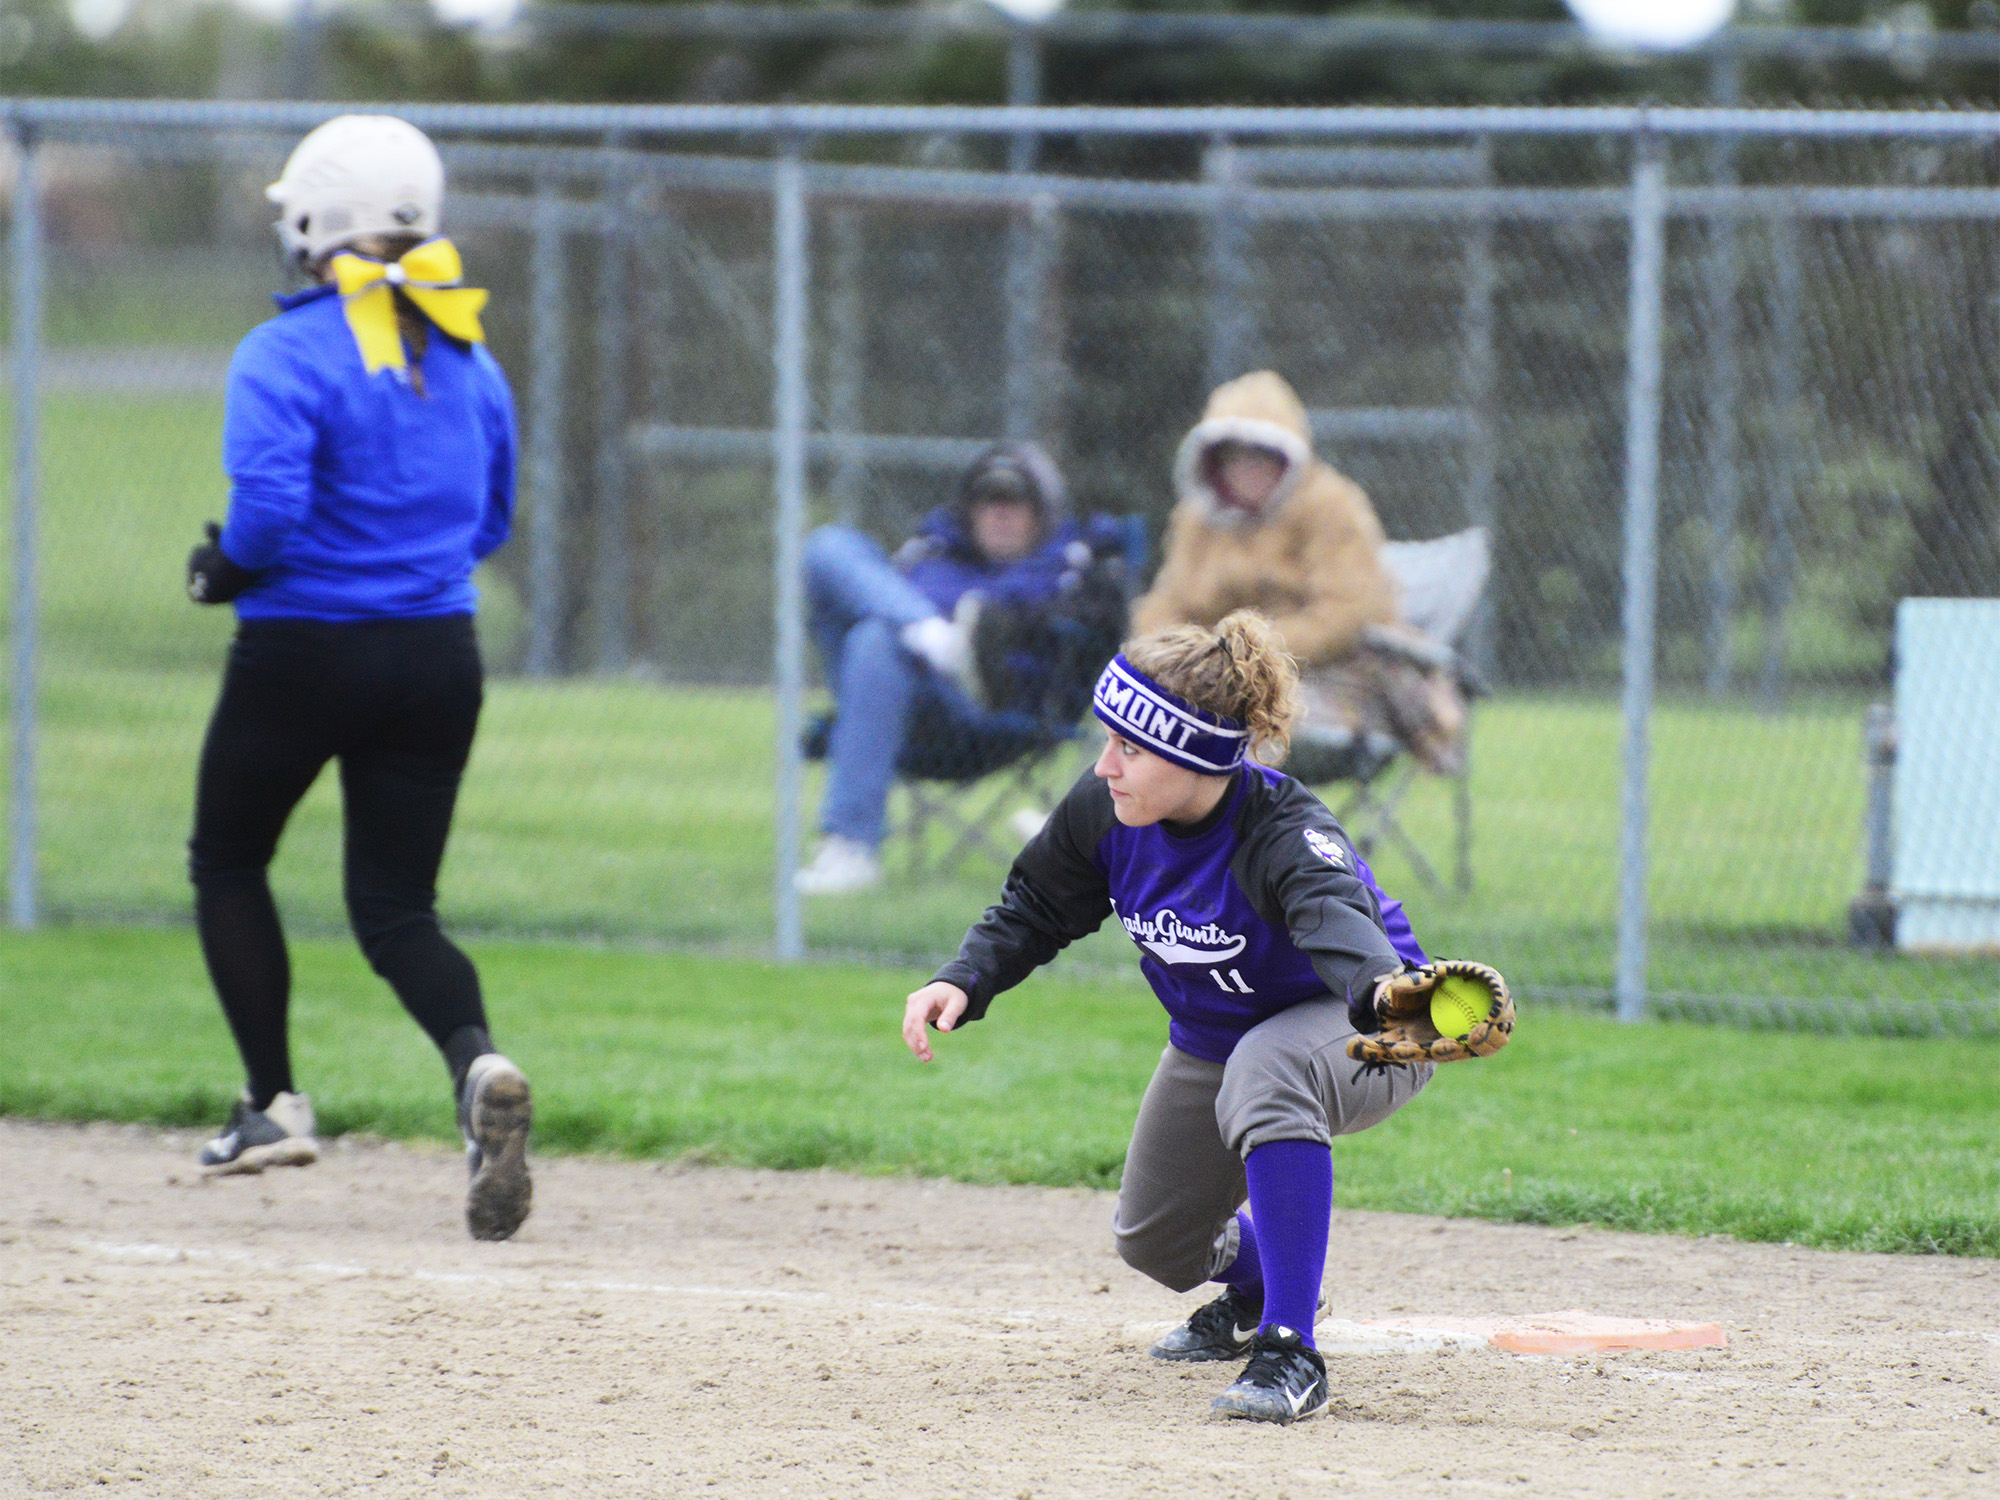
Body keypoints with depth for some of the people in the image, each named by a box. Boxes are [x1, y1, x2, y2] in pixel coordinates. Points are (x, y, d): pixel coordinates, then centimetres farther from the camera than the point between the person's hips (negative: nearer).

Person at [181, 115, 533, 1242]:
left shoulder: (284, 356, -13)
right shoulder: (472, 359, 6)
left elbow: (267, 511, -23)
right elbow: (493, 522, 15)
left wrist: (224, 571, -4)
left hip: (302, 651, -5)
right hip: (439, 654, 5)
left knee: (228, 860, 20)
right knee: (396, 904, 6)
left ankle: (275, 1101, 19)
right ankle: (479, 1064, -24)